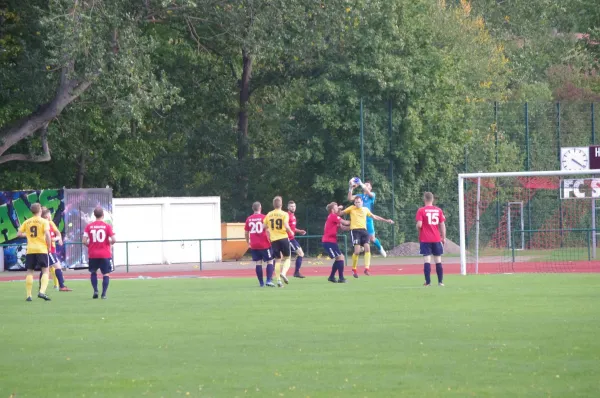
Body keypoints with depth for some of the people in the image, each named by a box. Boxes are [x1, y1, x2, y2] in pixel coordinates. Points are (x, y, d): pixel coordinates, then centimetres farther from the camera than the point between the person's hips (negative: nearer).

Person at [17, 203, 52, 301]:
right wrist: (49, 247, -2)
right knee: (45, 271, 0)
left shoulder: (27, 222, 7)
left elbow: (19, 234, 6)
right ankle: (42, 291, -19)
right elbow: (47, 235, -14)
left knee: (30, 272, 9)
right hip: (41, 249, -3)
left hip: (30, 250, 3)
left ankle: (28, 295, 5)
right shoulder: (44, 221, -3)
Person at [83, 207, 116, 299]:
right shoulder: (107, 226, -6)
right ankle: (104, 294, -3)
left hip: (93, 254, 2)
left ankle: (95, 291, 6)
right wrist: (110, 243, 10)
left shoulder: (89, 226, -2)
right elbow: (113, 240, -12)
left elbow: (84, 241, -7)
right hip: (105, 254, -2)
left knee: (93, 272, 20)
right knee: (106, 274, 5)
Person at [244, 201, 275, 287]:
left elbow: (246, 233, 10)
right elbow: (267, 230, -13)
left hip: (254, 245, 4)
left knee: (258, 262, 7)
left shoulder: (249, 219, 5)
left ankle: (261, 282, 6)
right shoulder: (263, 217, -7)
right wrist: (270, 240, -2)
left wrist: (248, 243, 23)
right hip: (264, 244, -4)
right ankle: (269, 280, -9)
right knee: (270, 261, 4)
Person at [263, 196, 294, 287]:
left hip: (274, 239, 3)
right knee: (287, 258, 9)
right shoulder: (284, 214, -5)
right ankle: (283, 273, -16)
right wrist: (291, 232, 2)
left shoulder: (269, 215, 5)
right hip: (283, 238, -3)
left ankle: (278, 279, 1)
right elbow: (286, 226, -17)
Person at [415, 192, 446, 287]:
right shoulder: (438, 210, 4)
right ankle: (440, 281, 10)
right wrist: (443, 237, 9)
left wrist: (418, 230, 9)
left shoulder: (421, 211, -6)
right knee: (438, 260, 9)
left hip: (425, 239, -3)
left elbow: (419, 225, -13)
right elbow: (442, 225, 3)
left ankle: (428, 282, -9)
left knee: (427, 260, -4)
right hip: (437, 239, 3)